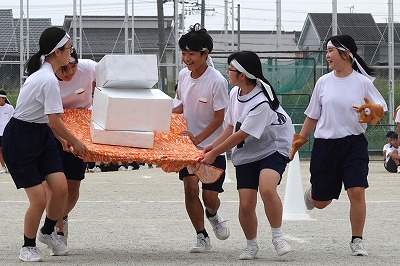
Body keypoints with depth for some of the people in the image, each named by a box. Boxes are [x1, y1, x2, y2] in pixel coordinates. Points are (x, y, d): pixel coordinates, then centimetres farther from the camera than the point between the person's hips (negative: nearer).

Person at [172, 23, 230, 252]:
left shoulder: (217, 81, -18)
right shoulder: (183, 75, 0)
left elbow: (219, 118, -14)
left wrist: (197, 139, -20)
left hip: (211, 145, -4)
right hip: (188, 143, 4)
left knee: (210, 196, -3)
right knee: (190, 186, -12)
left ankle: (213, 215, 35)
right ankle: (202, 237, 2)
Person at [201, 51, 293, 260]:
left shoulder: (261, 102, -25)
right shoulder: (235, 93, 1)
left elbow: (241, 135, -21)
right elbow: (232, 125, 14)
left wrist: (214, 153, -15)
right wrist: (214, 145, 2)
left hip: (272, 149, -6)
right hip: (246, 154, 6)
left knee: (267, 188, -32)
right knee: (246, 204, -4)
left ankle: (277, 236, -16)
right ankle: (251, 244, 18)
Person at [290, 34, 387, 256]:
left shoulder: (363, 82, -3)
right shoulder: (323, 82, 4)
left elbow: (380, 109, 2)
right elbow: (313, 115, 13)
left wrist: (373, 111, -21)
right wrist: (301, 138, 11)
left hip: (354, 144, -2)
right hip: (325, 144, 2)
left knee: (357, 192, -16)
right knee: (320, 202, 7)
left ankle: (357, 241, -2)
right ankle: (311, 194, 46)